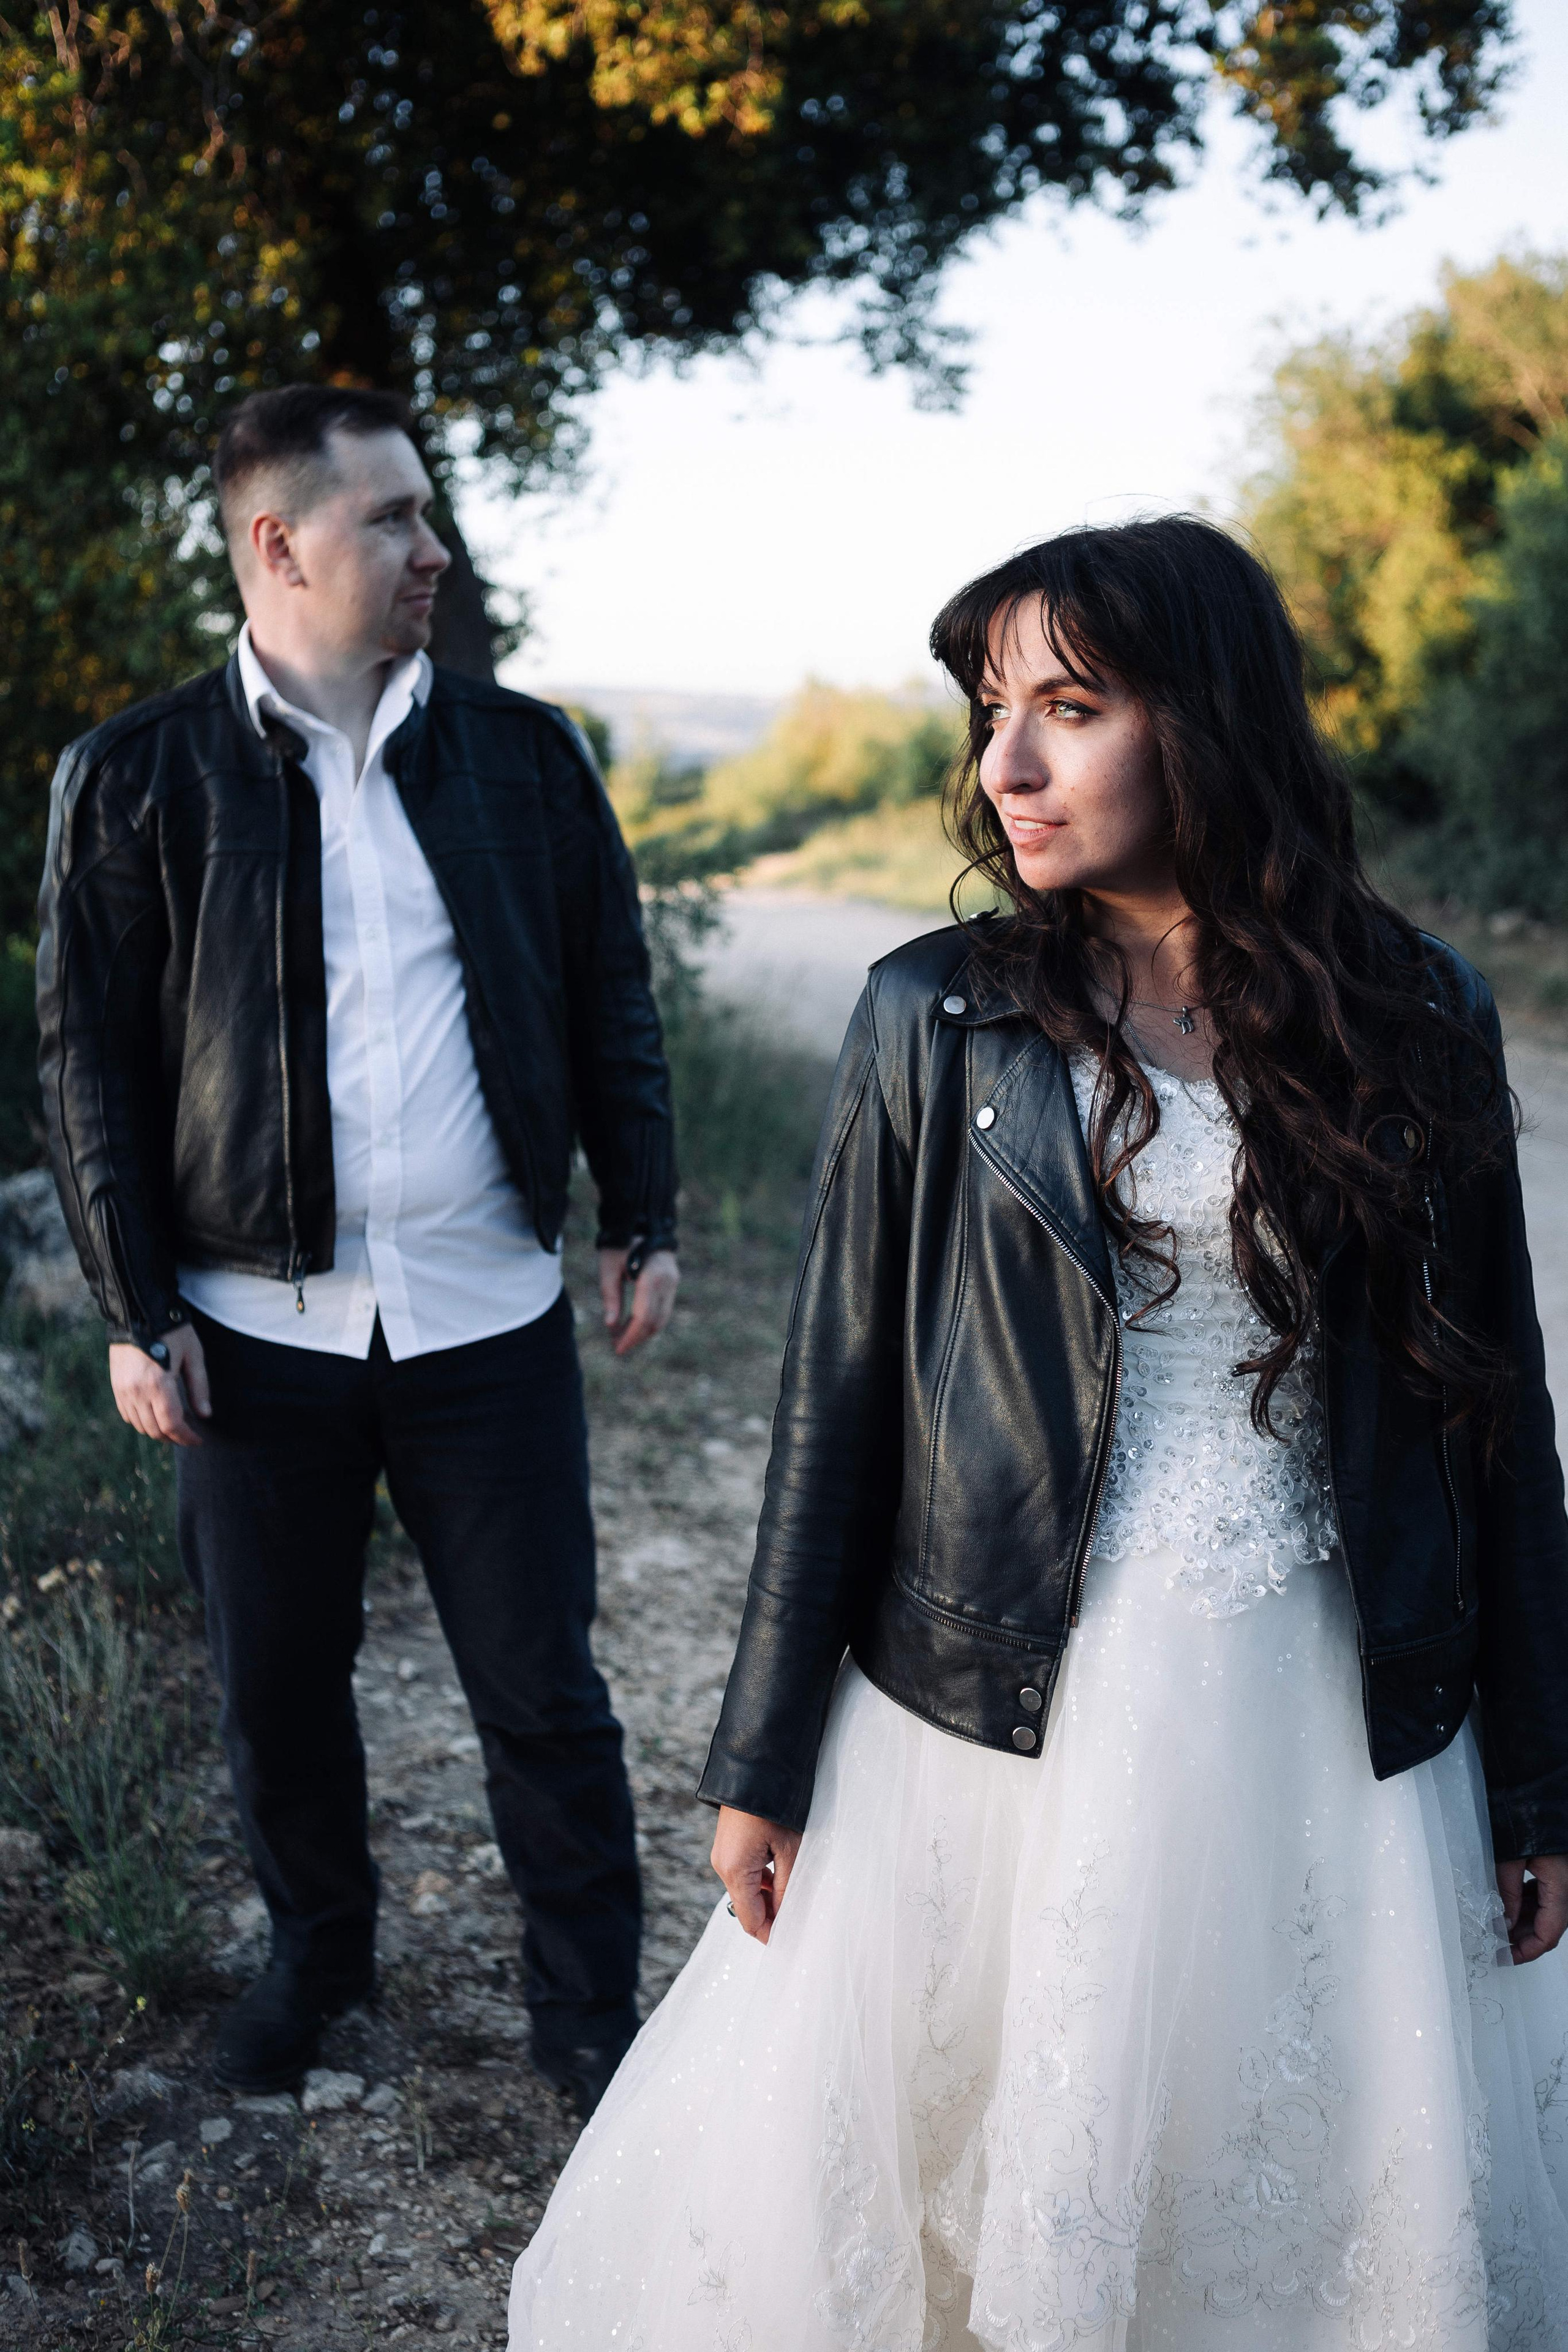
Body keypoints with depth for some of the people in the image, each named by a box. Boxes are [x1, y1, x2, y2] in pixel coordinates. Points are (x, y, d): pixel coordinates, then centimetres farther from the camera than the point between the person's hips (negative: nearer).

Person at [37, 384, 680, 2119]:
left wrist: (641, 1216, 5)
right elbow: (89, 1058, 0)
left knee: (542, 1693, 8)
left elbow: (611, 1000, 10)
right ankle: (318, 1953, 41)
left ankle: (588, 2012, 27)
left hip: (489, 1321, 1)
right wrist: (133, 1308, -3)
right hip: (257, 1326, 0)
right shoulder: (136, 777, -1)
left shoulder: (525, 753, 5)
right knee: (278, 1688, 15)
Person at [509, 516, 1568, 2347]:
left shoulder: (1419, 1017, -2)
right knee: (934, 2175, 13)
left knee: (1329, 2199, 15)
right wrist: (763, 1763, 1)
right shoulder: (936, 1017, -4)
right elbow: (838, 1396, -1)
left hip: (1331, 1724, 1)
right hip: (999, 1715, 0)